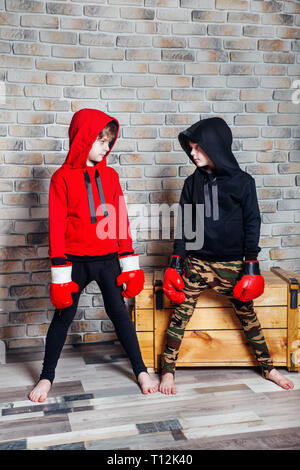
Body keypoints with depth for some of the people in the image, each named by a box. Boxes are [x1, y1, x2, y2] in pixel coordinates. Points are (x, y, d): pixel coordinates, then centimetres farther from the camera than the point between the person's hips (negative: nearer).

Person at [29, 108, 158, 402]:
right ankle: (46, 377, 24)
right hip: (76, 261, -2)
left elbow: (121, 221, 6)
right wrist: (60, 274, -10)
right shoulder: (62, 177, -5)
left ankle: (141, 372, 19)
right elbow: (57, 227, -7)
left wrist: (130, 265, 3)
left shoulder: (110, 175, 5)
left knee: (119, 312, 7)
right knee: (63, 317, 8)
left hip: (108, 260, 2)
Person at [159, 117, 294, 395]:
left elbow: (252, 224, 0)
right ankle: (168, 371, 11)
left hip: (232, 264, -1)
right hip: (196, 262, 2)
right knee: (181, 314, -1)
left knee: (247, 315, 8)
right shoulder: (193, 182, 6)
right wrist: (176, 262, 2)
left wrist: (251, 265, -5)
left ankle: (267, 368, 25)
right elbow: (183, 224, 8)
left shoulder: (242, 181, -1)